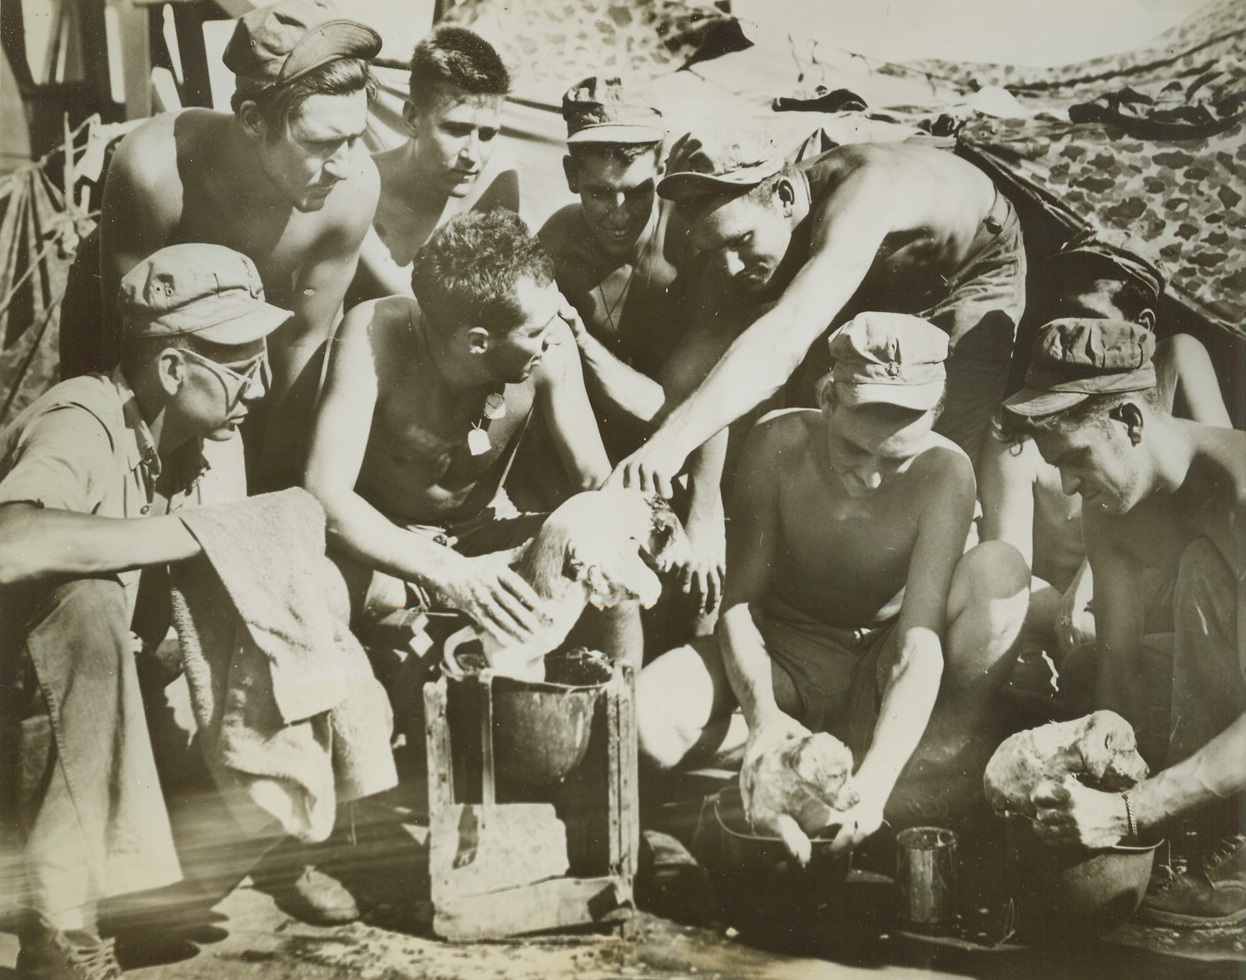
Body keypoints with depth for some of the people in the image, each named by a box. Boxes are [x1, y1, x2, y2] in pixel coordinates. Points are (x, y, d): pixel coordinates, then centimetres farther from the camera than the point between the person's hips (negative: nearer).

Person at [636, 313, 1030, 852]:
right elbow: (740, 601, -17)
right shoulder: (779, 444, -20)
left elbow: (921, 644, -30)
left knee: (1000, 566, -29)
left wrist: (874, 780, -44)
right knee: (649, 713, -32)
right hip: (783, 652, 1)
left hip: (880, 671, -1)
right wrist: (761, 712, -36)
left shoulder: (943, 472, -23)